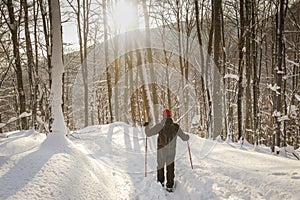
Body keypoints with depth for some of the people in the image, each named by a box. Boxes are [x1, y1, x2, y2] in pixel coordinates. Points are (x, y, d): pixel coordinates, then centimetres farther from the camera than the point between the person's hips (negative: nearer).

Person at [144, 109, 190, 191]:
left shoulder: (160, 126, -16)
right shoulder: (176, 127, -4)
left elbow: (148, 133, -15)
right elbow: (184, 138, 6)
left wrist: (146, 126, 5)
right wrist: (187, 136, 30)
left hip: (162, 151, -2)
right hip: (172, 152, 2)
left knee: (160, 166, 21)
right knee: (170, 168, 14)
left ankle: (161, 183, 37)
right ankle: (169, 186, 17)